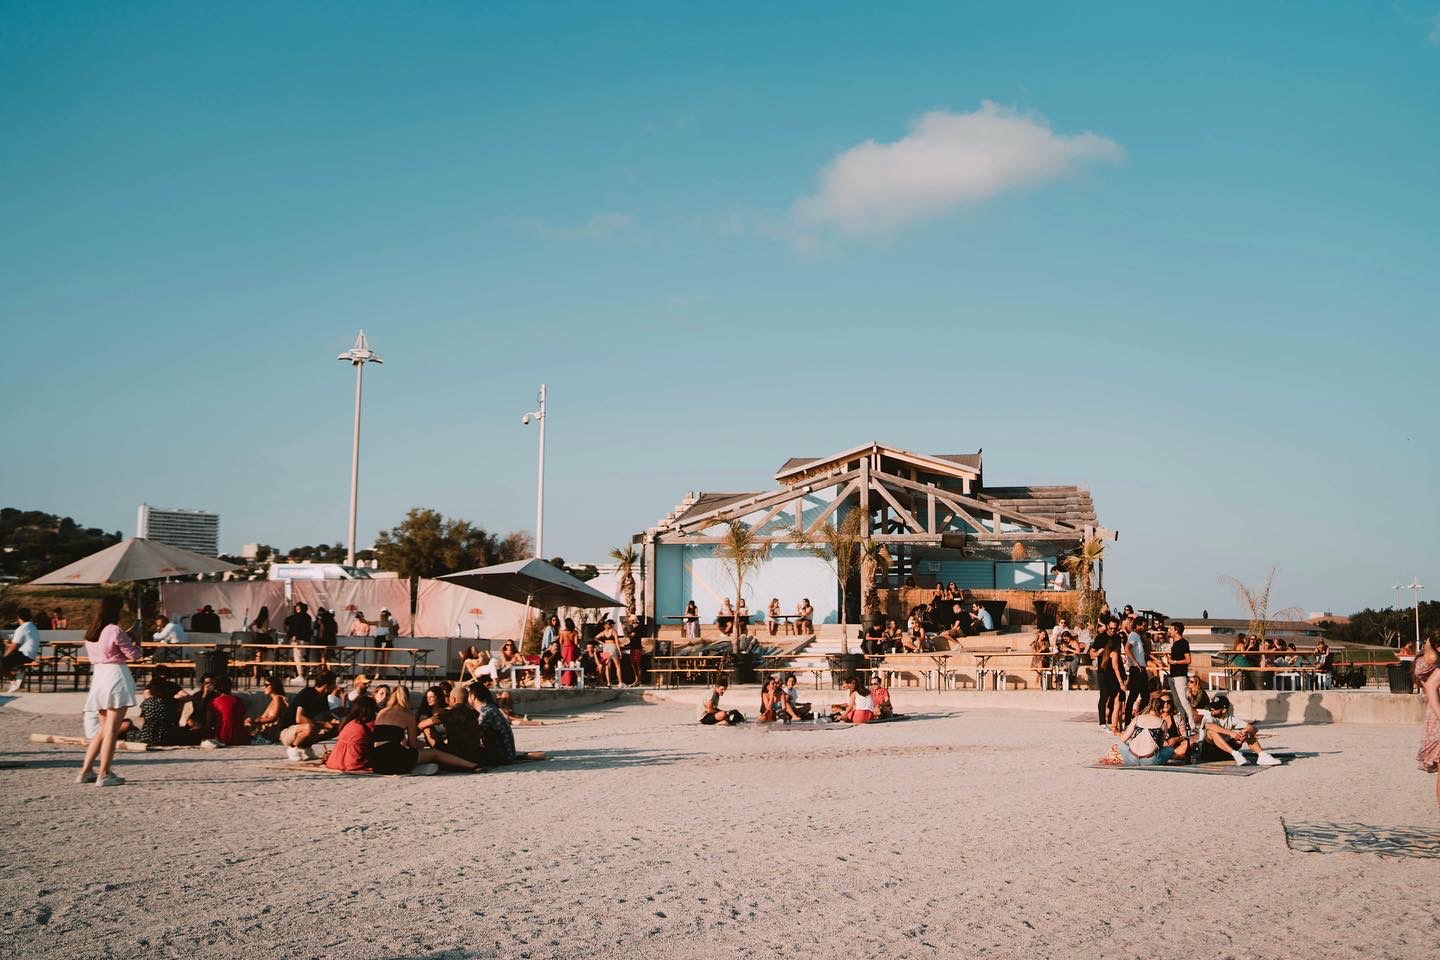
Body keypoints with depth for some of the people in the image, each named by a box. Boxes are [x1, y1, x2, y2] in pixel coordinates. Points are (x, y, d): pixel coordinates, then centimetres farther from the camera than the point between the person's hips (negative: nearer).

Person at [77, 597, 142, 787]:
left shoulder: (91, 633, 12)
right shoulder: (115, 630, -11)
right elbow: (133, 655, -8)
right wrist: (136, 644, 13)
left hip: (98, 676, 8)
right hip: (116, 676, -8)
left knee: (103, 729, 17)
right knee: (112, 729, -4)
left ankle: (86, 771, 16)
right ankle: (104, 775, -4)